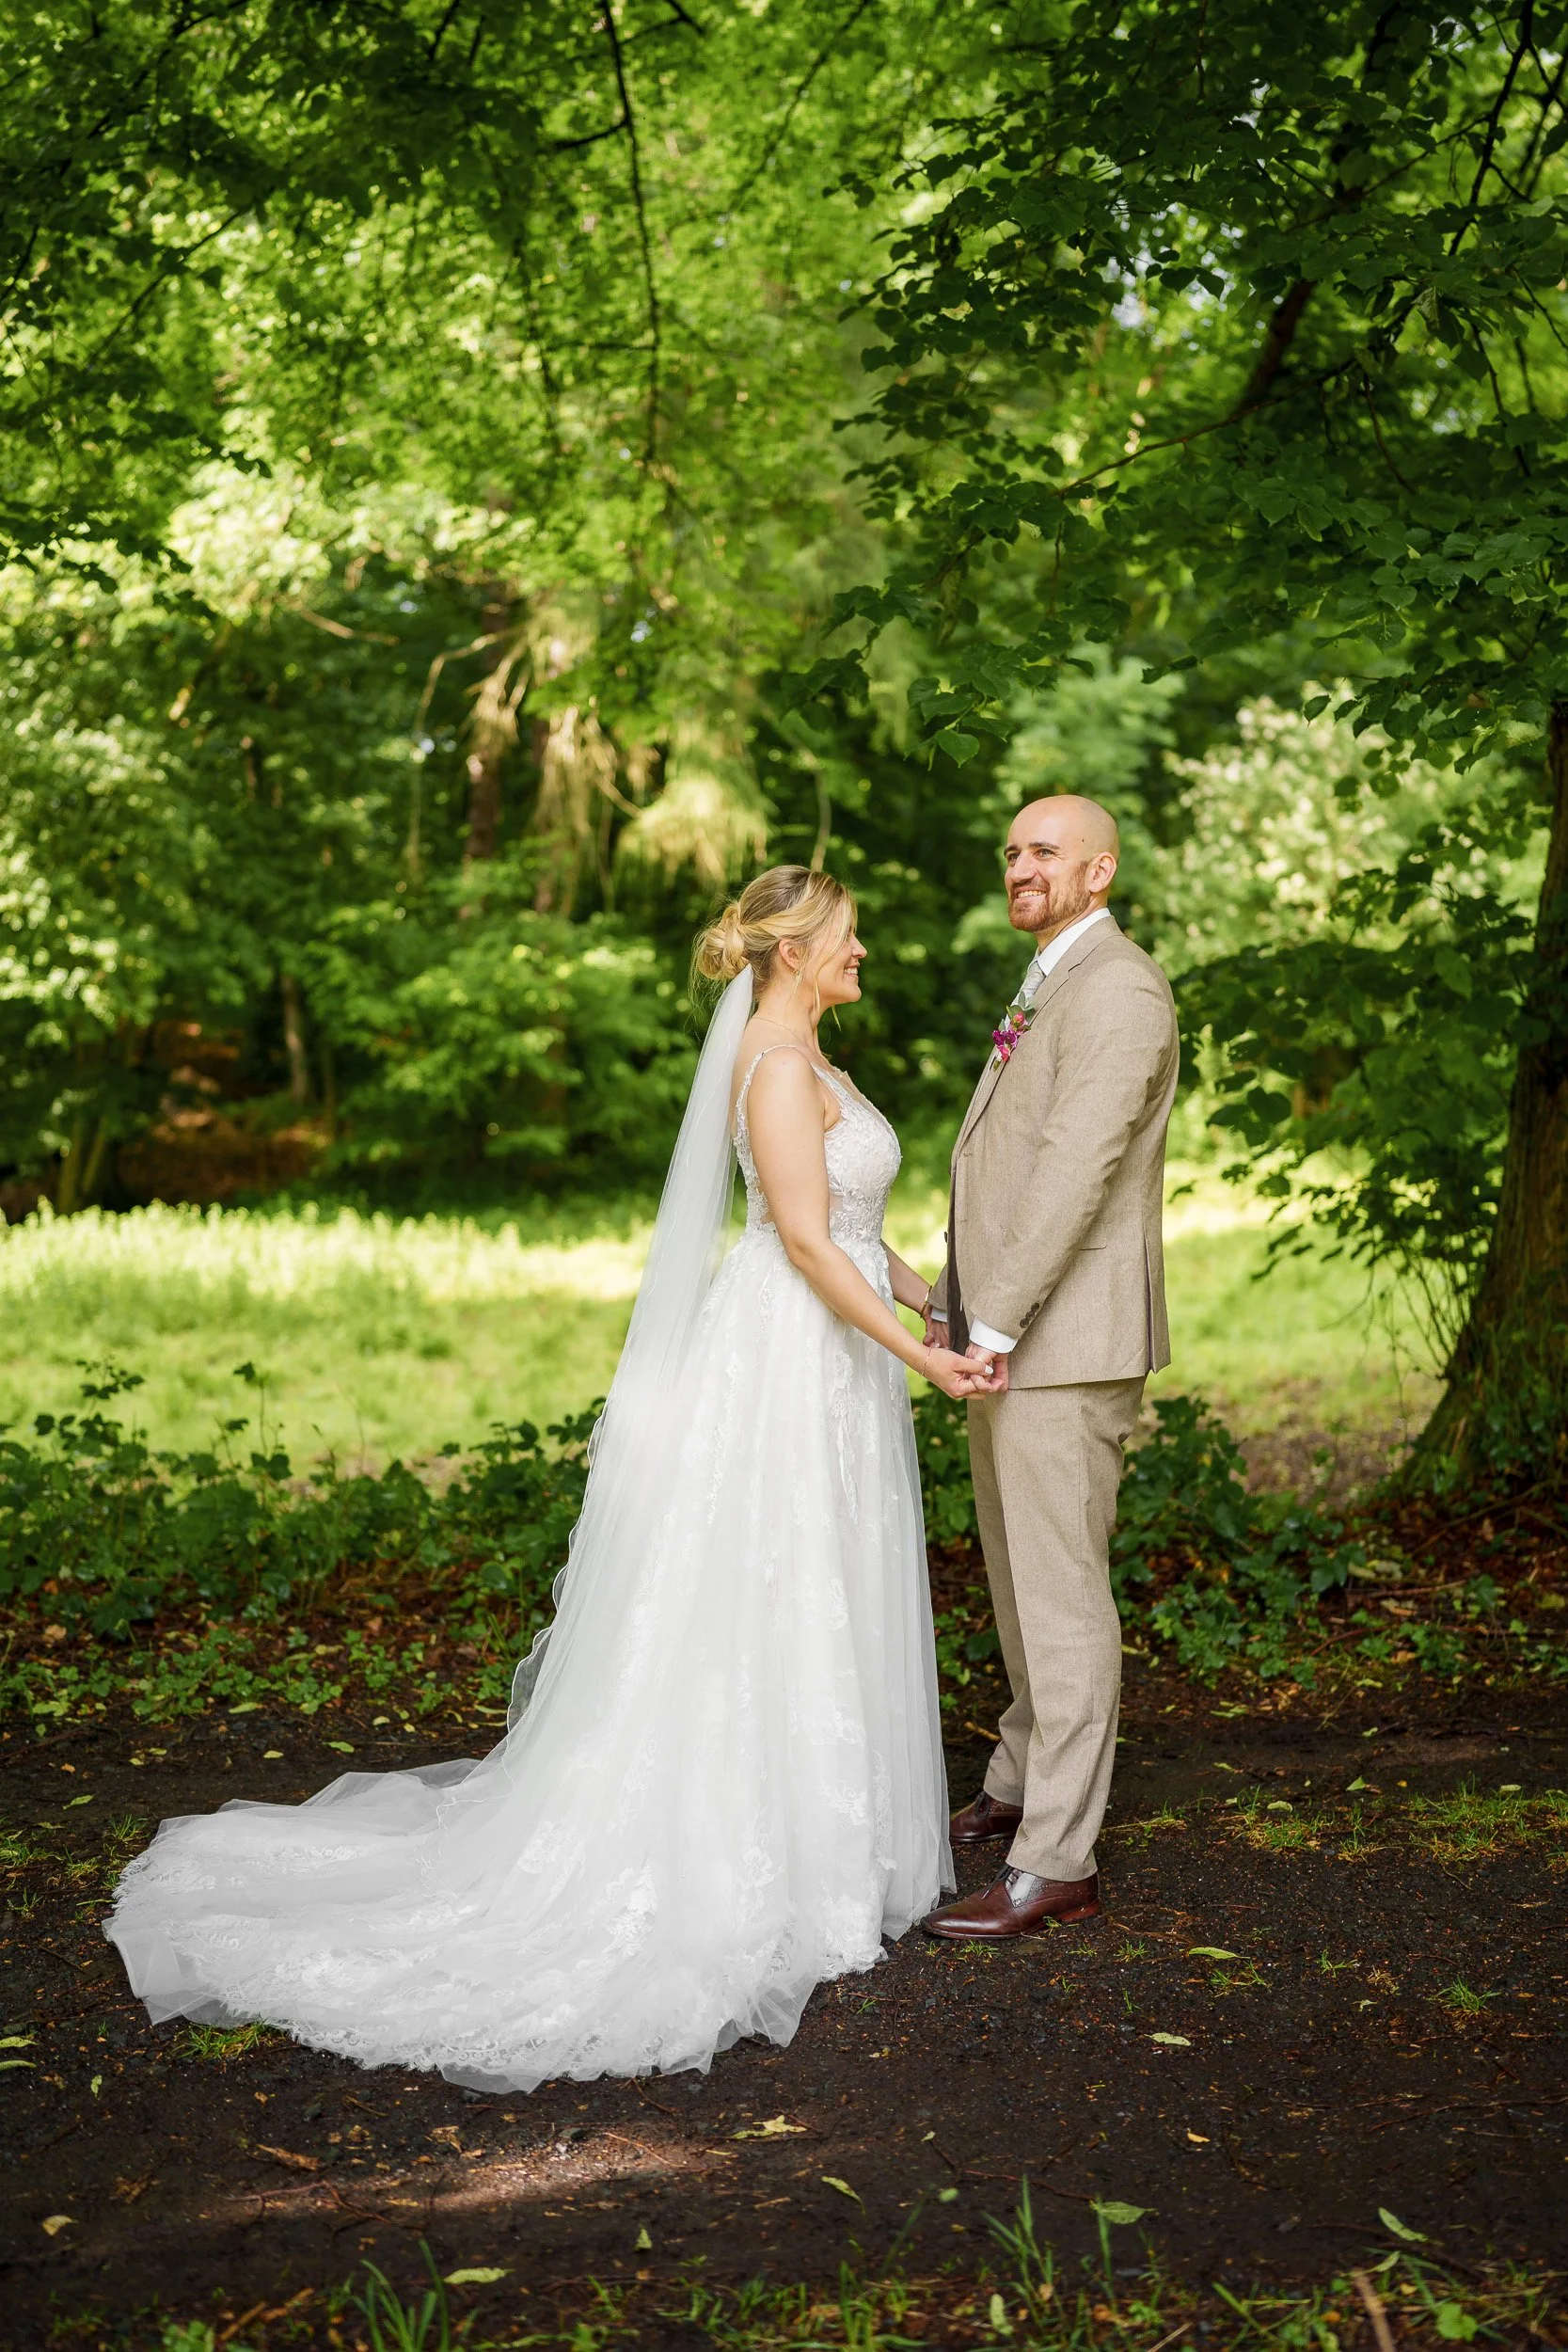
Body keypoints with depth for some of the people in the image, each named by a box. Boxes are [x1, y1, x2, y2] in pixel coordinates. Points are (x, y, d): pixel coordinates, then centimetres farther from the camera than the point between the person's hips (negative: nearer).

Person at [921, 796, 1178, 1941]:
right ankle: (1021, 1787, 35)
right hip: (1006, 1334, 10)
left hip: (1067, 1341, -10)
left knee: (1062, 1594, -6)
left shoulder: (1119, 991, -14)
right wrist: (958, 1309, 16)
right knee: (1018, 1579, 20)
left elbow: (1078, 1168, -21)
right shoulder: (1045, 987, 19)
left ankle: (1056, 1865, 0)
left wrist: (997, 1323, -20)